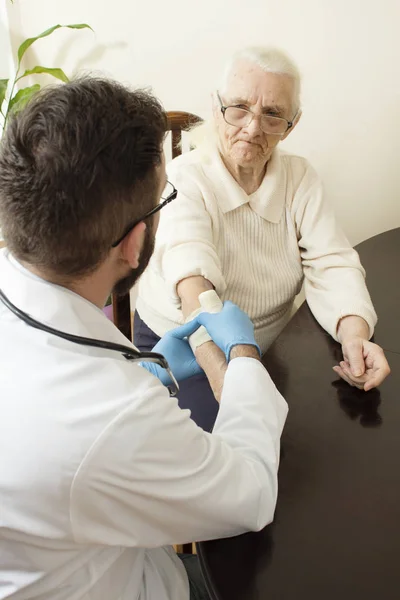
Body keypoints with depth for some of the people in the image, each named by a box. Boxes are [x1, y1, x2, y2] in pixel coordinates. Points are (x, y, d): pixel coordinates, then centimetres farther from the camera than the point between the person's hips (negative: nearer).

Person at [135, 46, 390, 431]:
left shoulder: (300, 179, -3)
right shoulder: (185, 179, -18)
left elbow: (330, 263, -12)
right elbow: (189, 263, -36)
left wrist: (354, 333, -33)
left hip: (271, 349, 5)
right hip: (184, 351, -4)